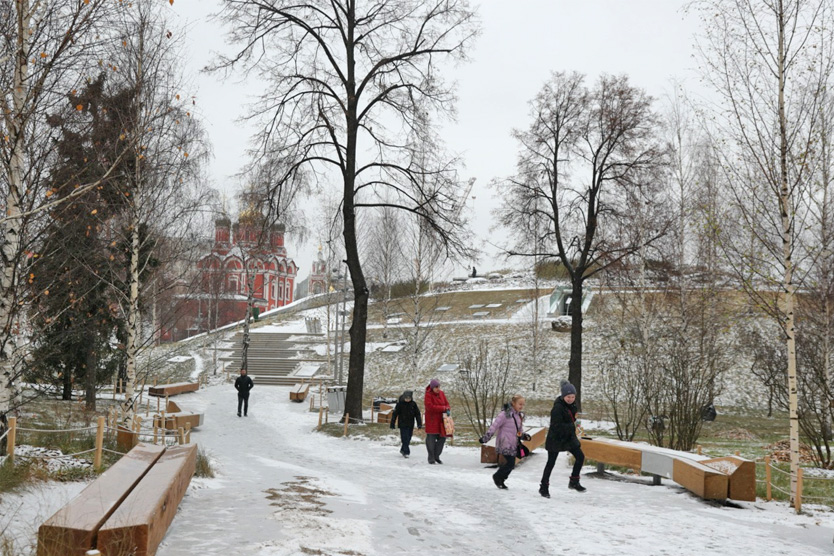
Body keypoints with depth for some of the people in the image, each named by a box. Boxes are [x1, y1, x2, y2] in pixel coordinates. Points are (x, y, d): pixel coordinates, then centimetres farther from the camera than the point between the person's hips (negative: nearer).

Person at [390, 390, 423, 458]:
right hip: (402, 424, -4)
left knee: (408, 438, 10)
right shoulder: (400, 403, -7)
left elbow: (417, 414, 5)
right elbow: (395, 413, -2)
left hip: (410, 425, 4)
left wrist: (419, 424, -1)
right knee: (405, 438, -11)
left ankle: (403, 450, 28)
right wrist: (392, 424, -2)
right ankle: (406, 452, -9)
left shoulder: (413, 404, 1)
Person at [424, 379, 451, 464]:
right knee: (431, 439, 0)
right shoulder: (428, 395, -12)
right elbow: (430, 407, -22)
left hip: (440, 420, 6)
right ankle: (431, 458, 10)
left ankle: (436, 456, 21)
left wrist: (448, 409, -11)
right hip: (431, 420, -6)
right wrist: (443, 408, -20)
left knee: (442, 438, 6)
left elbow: (446, 403, 13)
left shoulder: (441, 393, 7)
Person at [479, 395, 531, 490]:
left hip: (513, 444, 8)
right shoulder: (505, 414, -15)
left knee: (510, 464, 9)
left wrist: (524, 435, 3)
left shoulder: (519, 416, 11)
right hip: (505, 444, -8)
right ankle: (497, 477, 12)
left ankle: (500, 480, 27)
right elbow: (495, 425, -17)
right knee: (510, 463, -10)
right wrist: (486, 437, -21)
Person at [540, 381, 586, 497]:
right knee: (551, 462, 2)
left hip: (569, 437, 7)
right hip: (556, 438, -7)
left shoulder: (572, 405, 2)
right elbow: (556, 426, -27)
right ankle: (544, 487, 14)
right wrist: (572, 426, -30)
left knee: (580, 457, 3)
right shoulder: (558, 407, -23)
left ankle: (574, 482, 19)